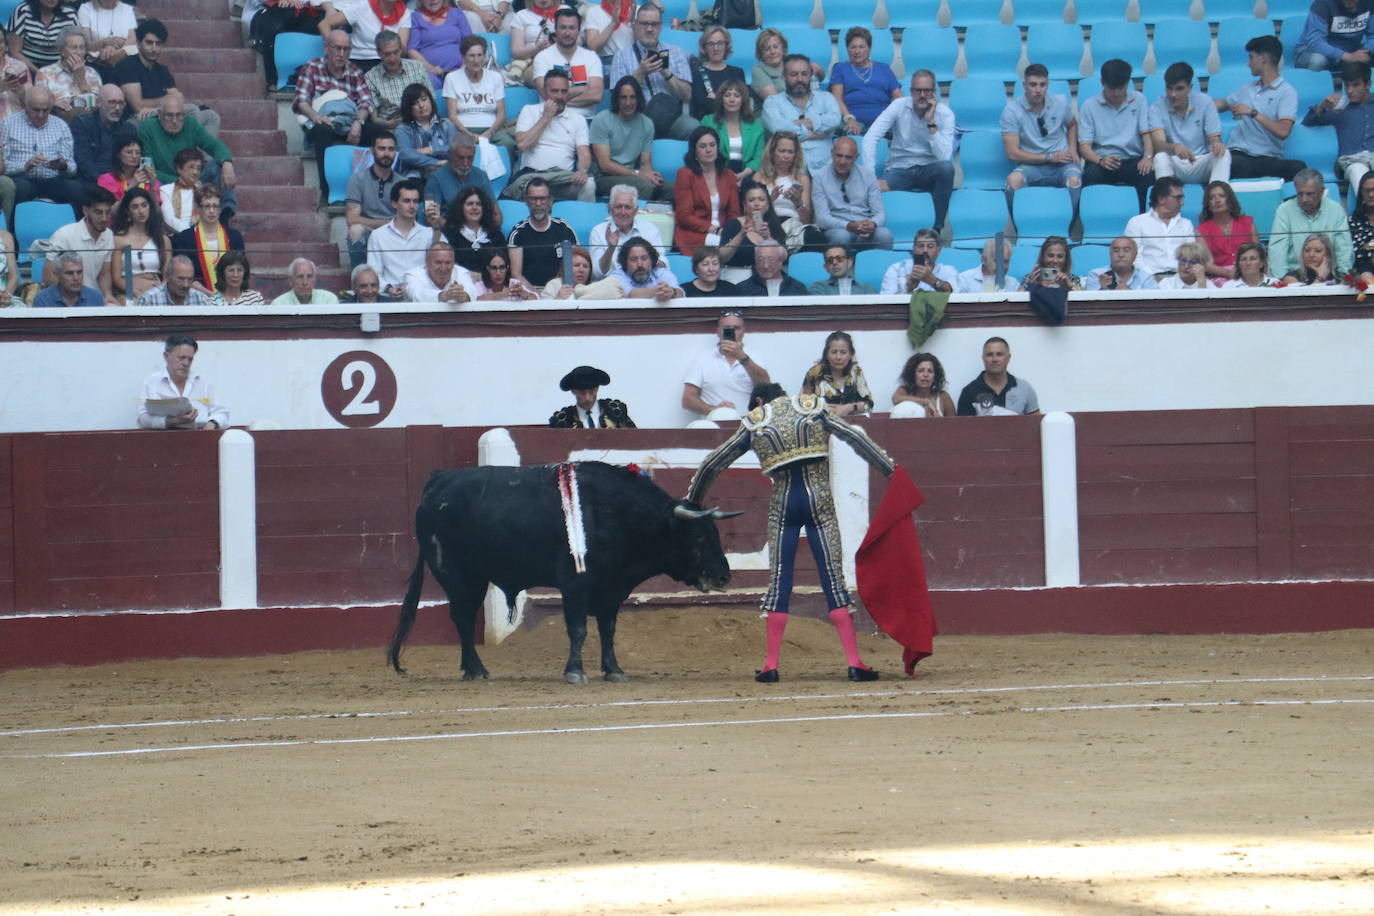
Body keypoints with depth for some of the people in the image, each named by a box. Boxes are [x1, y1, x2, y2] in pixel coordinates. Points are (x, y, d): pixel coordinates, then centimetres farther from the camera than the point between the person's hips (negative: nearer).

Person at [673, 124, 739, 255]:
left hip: (722, 234, 4)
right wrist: (713, 229, -12)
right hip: (692, 235, -4)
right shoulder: (685, 175, 5)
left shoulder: (728, 176, 19)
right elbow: (684, 216, -2)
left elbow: (734, 213, 14)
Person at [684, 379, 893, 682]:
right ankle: (854, 662, -5)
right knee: (833, 578, -1)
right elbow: (856, 438, 2)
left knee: (779, 579, 7)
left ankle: (771, 665, 5)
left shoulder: (753, 424, 9)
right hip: (820, 502, 0)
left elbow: (712, 464, 14)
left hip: (782, 505, 0)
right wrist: (891, 469, 6)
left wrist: (692, 502, 27)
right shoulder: (814, 409, 8)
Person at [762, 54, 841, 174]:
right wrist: (812, 133, -3)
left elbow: (834, 119, -1)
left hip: (823, 168, 2)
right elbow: (777, 127, -7)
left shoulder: (825, 98, 20)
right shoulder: (772, 102, 13)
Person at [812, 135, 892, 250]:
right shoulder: (820, 177, 1)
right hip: (836, 229, -2)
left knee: (885, 234, -31)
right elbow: (822, 219, -7)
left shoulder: (867, 175, 8)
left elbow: (880, 213, 6)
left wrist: (873, 224, -20)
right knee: (841, 236, -37)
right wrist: (849, 226, -25)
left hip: (865, 231, 2)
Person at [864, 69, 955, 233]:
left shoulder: (945, 114, -8)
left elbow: (944, 156, -20)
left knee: (946, 168, -34)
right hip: (899, 170, -1)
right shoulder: (899, 106, -7)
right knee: (876, 188, -34)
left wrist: (931, 122, -23)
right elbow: (870, 137, -15)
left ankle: (939, 228, -25)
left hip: (928, 172, 1)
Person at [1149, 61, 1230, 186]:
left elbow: (1215, 139, -2)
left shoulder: (1205, 102, 2)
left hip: (1202, 164, 1)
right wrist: (1174, 147, -43)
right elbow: (1158, 144, -18)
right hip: (1174, 165, -1)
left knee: (1223, 153, -28)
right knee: (1160, 157, -33)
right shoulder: (1157, 107, -3)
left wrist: (1217, 144, -30)